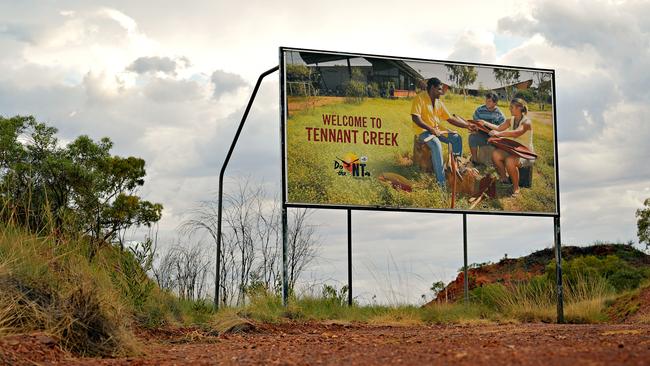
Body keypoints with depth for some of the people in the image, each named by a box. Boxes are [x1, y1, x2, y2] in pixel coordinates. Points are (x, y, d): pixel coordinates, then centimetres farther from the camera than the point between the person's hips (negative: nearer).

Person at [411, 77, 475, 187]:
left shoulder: (439, 102, 10)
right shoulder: (420, 98, -13)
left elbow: (450, 119, 13)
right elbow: (415, 118, -22)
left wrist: (467, 125, 4)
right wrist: (431, 129, -29)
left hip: (436, 130, 8)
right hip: (423, 131, -8)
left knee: (456, 138, -8)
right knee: (436, 143, -34)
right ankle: (441, 182, -37)